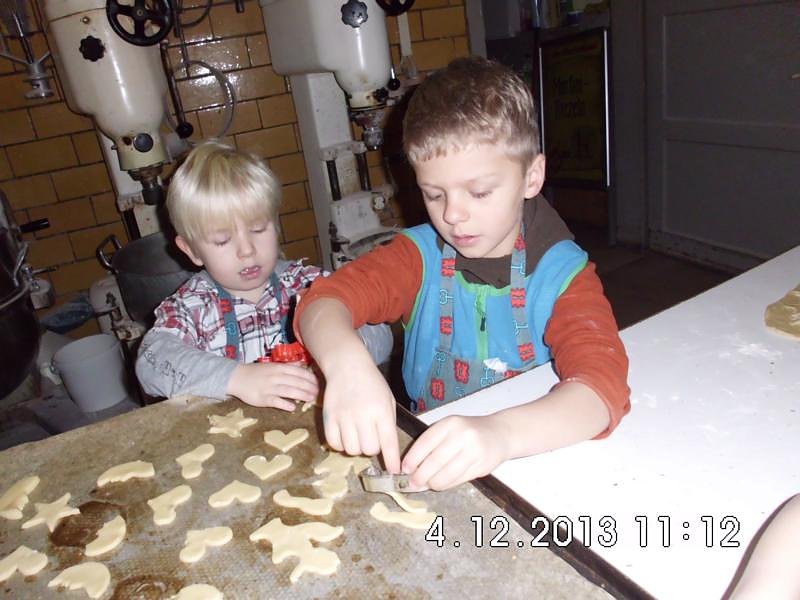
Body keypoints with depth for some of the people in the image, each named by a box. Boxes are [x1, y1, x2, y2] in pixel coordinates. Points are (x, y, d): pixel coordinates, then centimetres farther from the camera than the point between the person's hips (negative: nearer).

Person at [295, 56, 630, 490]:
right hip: (425, 472, 2)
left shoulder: (562, 275, -11)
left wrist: (500, 433, -43)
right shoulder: (419, 256, -5)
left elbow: (604, 385, -25)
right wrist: (346, 365, -38)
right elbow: (324, 301, -16)